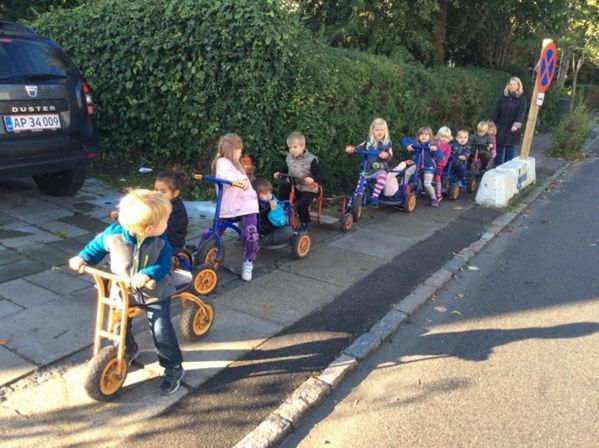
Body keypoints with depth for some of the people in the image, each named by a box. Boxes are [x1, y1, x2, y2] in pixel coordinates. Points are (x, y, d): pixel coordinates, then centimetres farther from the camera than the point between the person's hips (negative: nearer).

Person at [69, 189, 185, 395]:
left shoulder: (160, 241, -20)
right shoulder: (114, 234, -20)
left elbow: (164, 266, -23)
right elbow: (97, 245, 0)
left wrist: (147, 275, -40)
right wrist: (82, 258, -11)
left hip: (154, 293, -2)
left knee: (162, 331, -8)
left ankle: (174, 369, 11)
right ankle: (129, 351, 47)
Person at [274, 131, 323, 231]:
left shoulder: (311, 160, -16)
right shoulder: (289, 158, 3)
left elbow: (319, 176, -18)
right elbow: (286, 170, 22)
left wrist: (312, 179, -39)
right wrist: (279, 173, 2)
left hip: (308, 189, -6)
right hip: (294, 186, 6)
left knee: (302, 204, -25)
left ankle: (305, 222, 1)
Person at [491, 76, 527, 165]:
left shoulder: (521, 99, -1)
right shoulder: (503, 97, 7)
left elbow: (522, 113, -13)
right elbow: (496, 112, 5)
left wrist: (516, 125, -29)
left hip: (512, 130, -2)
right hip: (500, 129, 2)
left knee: (509, 152, 3)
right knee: (499, 151, 4)